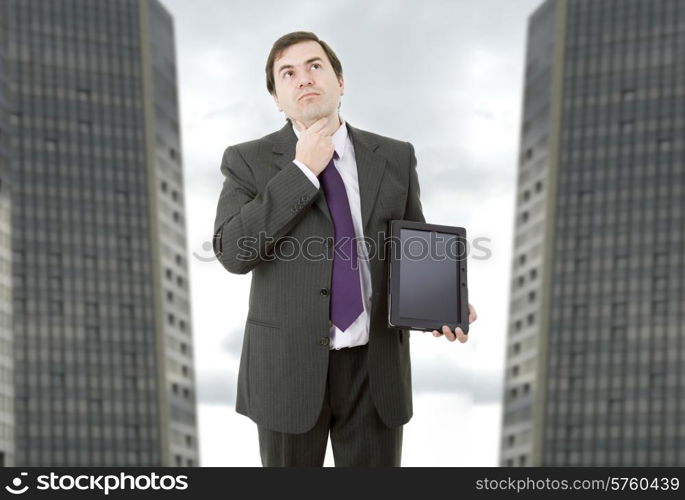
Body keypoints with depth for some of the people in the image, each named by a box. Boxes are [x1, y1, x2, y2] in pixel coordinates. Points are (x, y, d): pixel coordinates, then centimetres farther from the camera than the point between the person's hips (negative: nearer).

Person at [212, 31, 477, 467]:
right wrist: (302, 171, -16)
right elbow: (233, 251, -16)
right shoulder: (248, 161, -2)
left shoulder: (395, 157, 4)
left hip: (376, 368, 2)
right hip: (288, 366, -1)